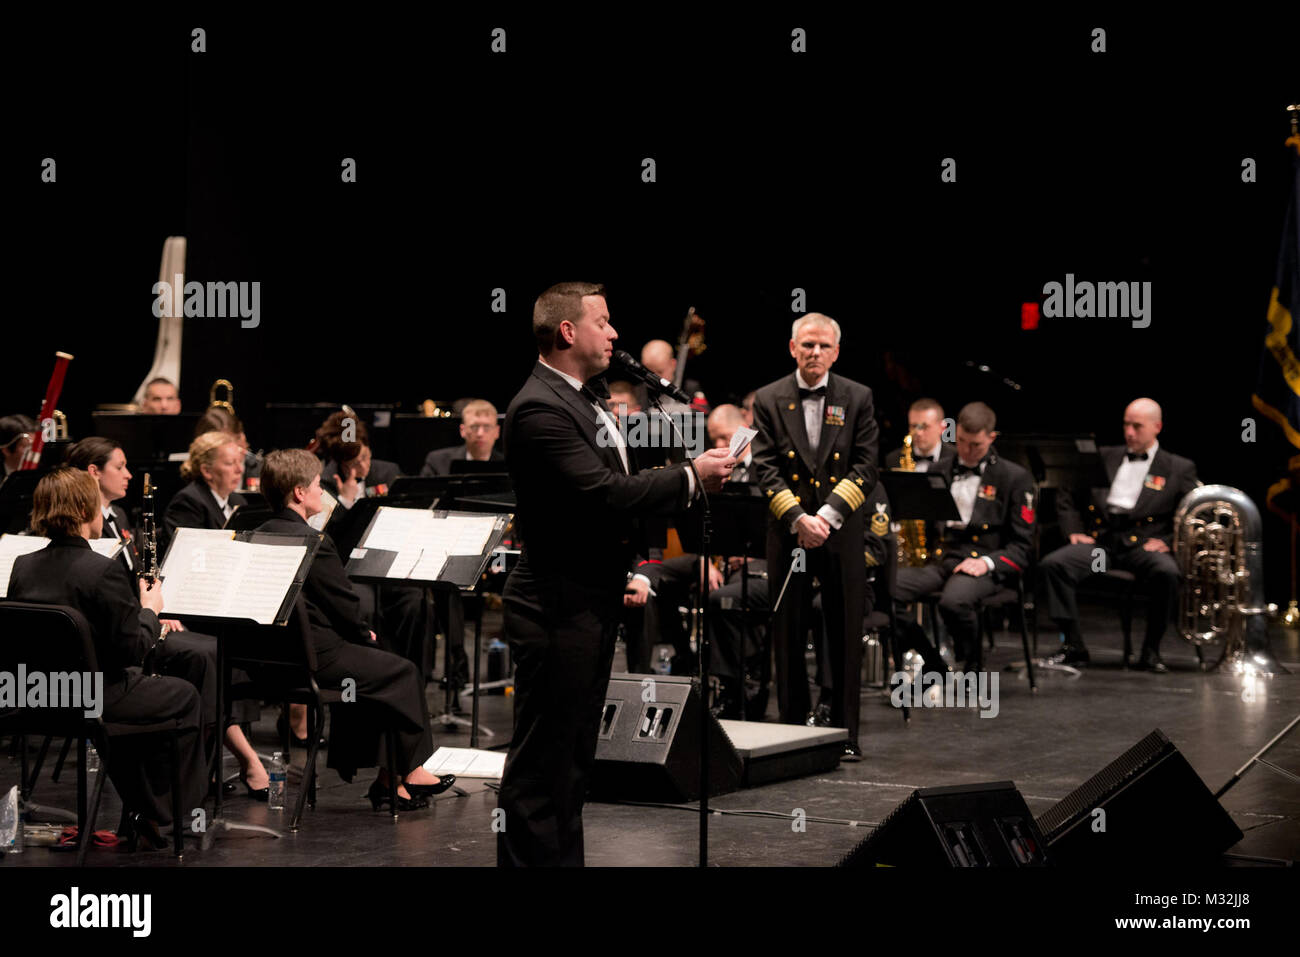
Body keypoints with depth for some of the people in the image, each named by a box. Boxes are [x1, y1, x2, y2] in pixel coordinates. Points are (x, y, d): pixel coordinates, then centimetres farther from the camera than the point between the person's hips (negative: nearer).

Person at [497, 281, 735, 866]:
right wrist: (691, 477, -18)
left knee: (574, 755, 18)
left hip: (593, 602, 11)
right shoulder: (539, 409, -20)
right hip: (558, 607, -11)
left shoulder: (587, 396, 13)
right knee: (541, 764, -4)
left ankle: (565, 860, 27)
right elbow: (603, 492, -27)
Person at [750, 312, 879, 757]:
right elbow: (766, 468, -2)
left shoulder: (858, 398, 4)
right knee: (789, 637, 4)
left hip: (842, 534, 0)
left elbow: (865, 467, -2)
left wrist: (828, 514, -14)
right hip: (787, 535, 0)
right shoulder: (769, 400, 4)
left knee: (845, 636, 3)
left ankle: (846, 734, 10)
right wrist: (797, 518, -14)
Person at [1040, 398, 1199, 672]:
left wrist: (1169, 541, -9)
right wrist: (1074, 530, 6)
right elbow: (1066, 495, 21)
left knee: (1166, 572, -37)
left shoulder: (1179, 469, 13)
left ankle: (1150, 650, -20)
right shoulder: (1104, 457, 21)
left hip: (1143, 544, -2)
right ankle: (1074, 646, -18)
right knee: (1053, 564, -25)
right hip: (1100, 540, 2)